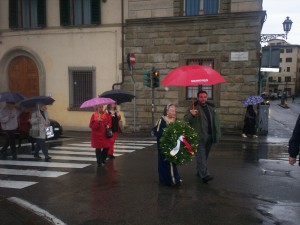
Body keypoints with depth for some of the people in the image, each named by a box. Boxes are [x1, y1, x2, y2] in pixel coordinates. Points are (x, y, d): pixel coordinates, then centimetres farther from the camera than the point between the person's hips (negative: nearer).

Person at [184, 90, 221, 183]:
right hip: (199, 136, -6)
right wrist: (191, 114, -37)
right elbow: (186, 119, -15)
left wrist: (217, 134, 8)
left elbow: (216, 121, 14)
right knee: (201, 156, -10)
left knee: (205, 155, 15)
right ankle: (205, 175, -14)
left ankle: (200, 171, 30)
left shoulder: (211, 107, 11)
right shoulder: (194, 108, -6)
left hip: (209, 136, 6)